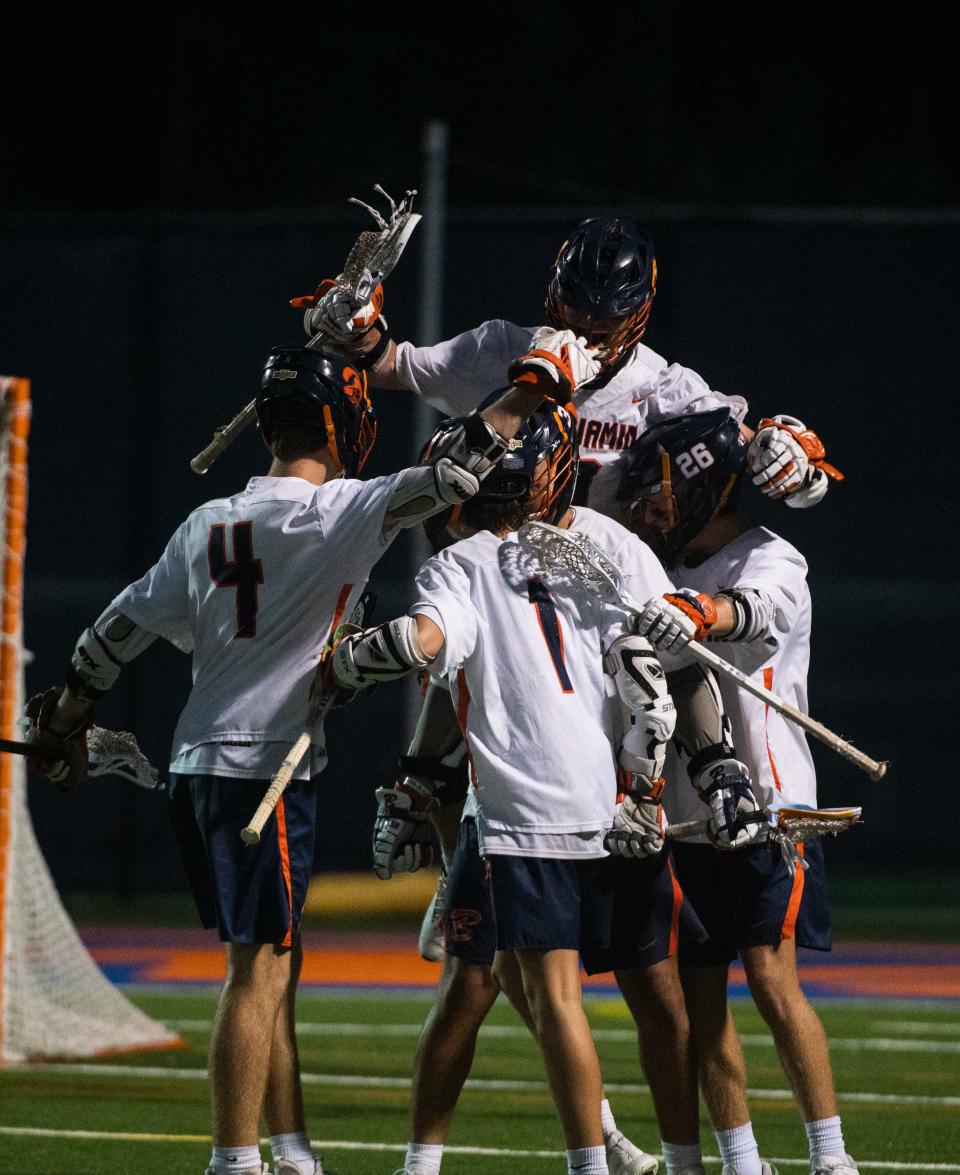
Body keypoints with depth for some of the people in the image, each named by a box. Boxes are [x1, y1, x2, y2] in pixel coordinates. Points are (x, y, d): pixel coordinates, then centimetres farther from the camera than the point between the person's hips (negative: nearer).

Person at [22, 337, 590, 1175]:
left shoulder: (209, 524, 9)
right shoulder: (341, 511, -12)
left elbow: (121, 631, 13)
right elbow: (450, 476, -16)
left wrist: (67, 720, 26)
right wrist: (531, 388, -5)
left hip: (199, 769, 8)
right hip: (266, 770, -8)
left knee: (275, 963, 16)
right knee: (258, 970, -6)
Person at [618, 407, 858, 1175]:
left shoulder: (772, 564, -8)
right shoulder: (671, 572, 13)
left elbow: (743, 611, -32)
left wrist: (693, 617, -53)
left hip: (766, 812, -7)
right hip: (684, 816, 7)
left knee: (772, 979, -13)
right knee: (699, 995, 5)